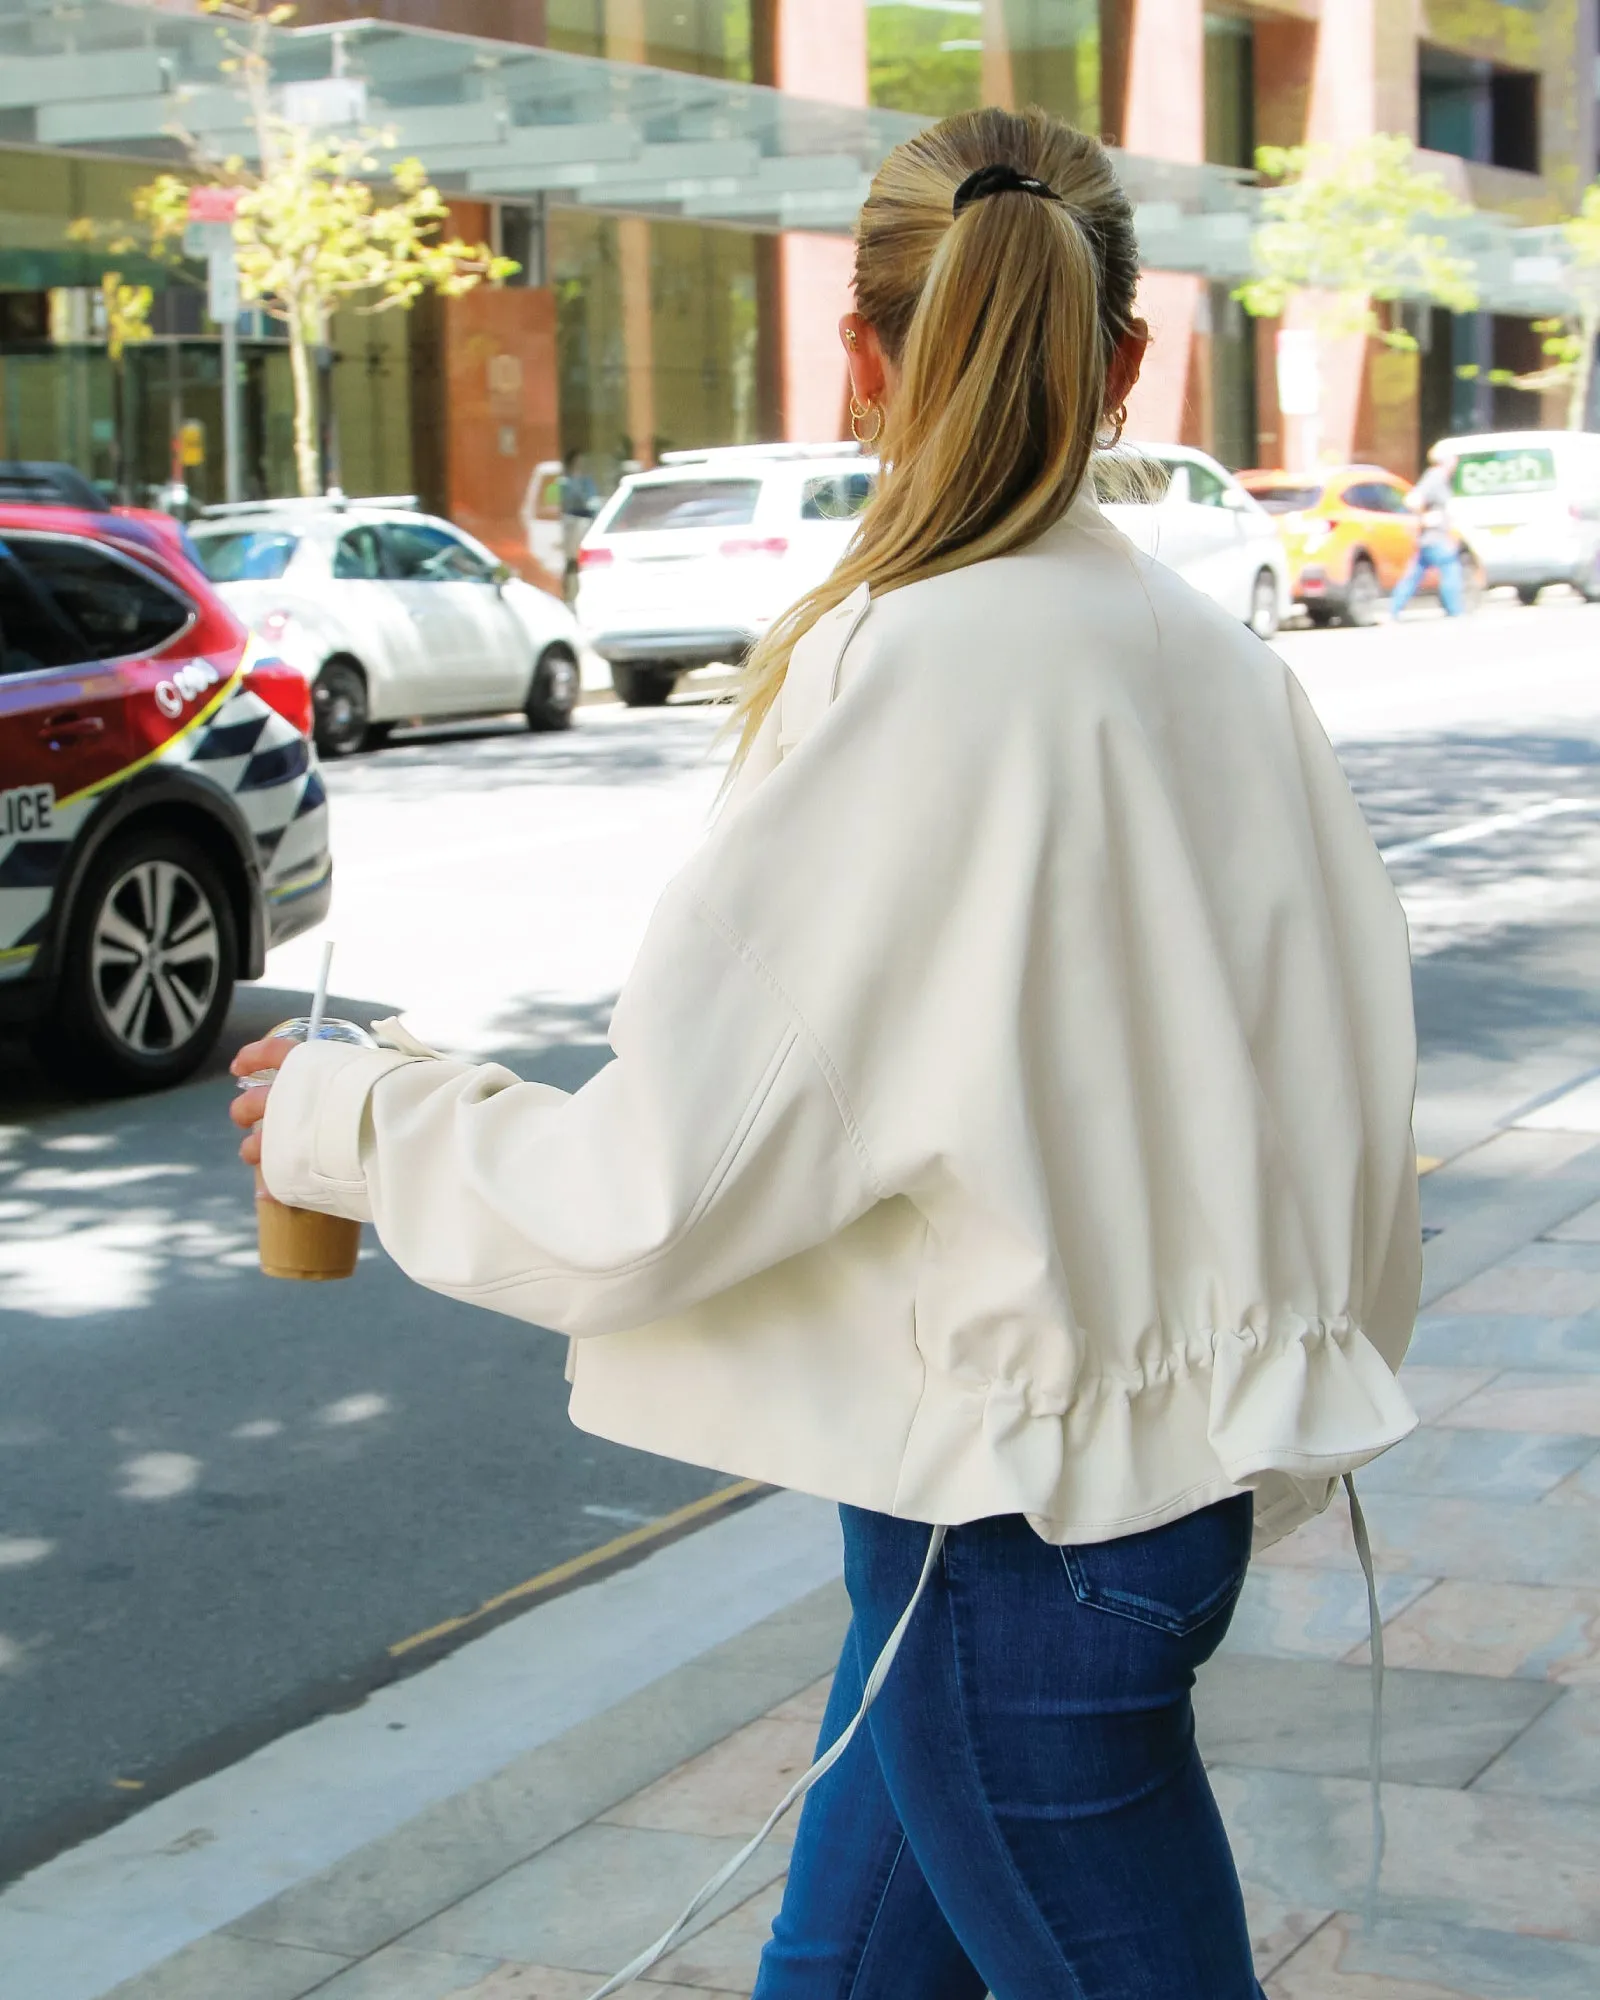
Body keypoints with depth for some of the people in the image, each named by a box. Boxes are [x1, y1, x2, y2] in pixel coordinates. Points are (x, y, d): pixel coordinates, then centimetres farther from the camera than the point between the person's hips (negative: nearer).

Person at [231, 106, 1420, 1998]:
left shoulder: (908, 673, -20)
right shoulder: (1220, 662, 2)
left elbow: (643, 1194, -21)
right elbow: (1346, 1087, 9)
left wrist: (341, 1118, -3)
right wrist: (1260, 1432, 25)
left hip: (1024, 1522, -8)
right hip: (1181, 1460, 8)